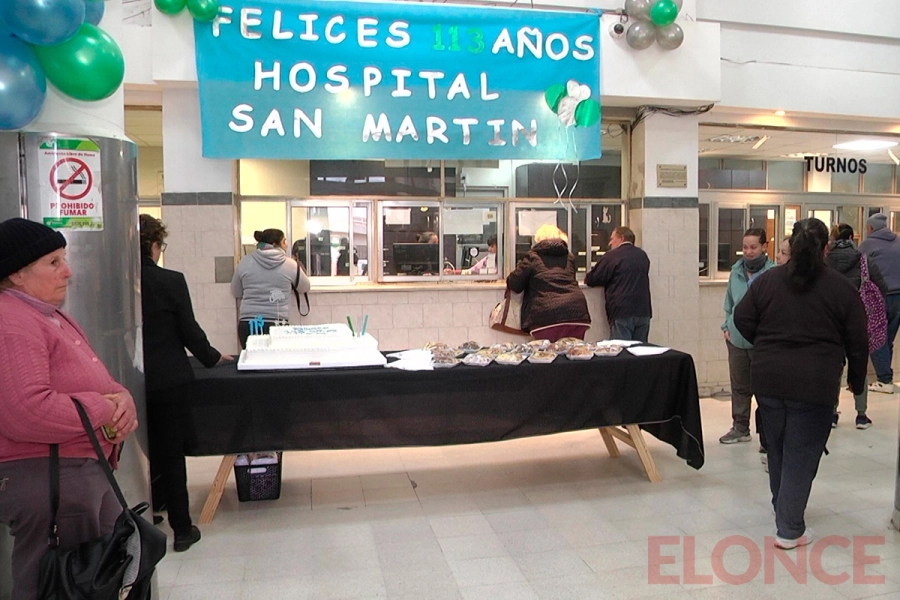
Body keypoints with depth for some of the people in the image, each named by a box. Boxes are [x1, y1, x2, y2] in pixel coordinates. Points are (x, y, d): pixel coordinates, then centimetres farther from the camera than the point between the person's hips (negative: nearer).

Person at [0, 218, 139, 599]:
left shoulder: (48, 314, 16)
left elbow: (93, 380, 20)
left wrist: (122, 398, -3)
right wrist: (106, 409, -18)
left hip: (88, 468, 10)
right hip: (43, 478, -10)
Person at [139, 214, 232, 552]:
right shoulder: (171, 281, -14)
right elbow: (190, 331, -10)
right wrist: (213, 358, 8)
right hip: (169, 380, -3)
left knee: (146, 449, 21)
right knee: (172, 451, 7)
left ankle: (150, 512, 36)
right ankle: (181, 529, 15)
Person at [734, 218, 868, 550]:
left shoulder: (766, 280, 1)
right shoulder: (841, 288, -4)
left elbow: (743, 320, 3)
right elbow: (858, 342, 1)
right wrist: (857, 381, 14)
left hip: (769, 380, 3)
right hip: (815, 385, -3)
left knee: (778, 450, 19)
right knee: (801, 456, 4)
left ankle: (782, 508, 37)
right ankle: (790, 530, 6)